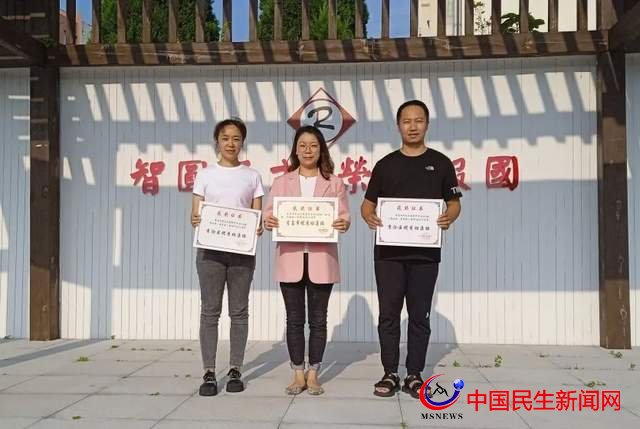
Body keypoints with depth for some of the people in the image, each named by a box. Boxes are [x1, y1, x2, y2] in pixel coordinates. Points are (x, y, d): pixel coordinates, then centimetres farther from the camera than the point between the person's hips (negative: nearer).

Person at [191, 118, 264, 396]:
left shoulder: (252, 176, 8)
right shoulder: (205, 175, 7)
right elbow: (195, 214, 5)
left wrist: (258, 228, -15)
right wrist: (196, 221, -18)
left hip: (242, 250, 0)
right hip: (210, 249, 0)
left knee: (239, 311, 5)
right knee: (210, 311, 1)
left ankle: (235, 371, 14)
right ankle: (209, 373, 6)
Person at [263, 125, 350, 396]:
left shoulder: (334, 183, 8)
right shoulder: (282, 182, 10)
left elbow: (344, 216, 2)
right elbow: (268, 214, 4)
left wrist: (343, 223, -21)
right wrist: (269, 222, -19)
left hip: (321, 258, -1)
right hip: (290, 258, 1)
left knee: (318, 319, 5)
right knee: (294, 319, 5)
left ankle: (313, 375, 16)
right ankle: (298, 375, 16)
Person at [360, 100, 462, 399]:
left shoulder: (441, 163, 7)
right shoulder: (385, 164, 9)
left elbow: (454, 203, 8)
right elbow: (368, 203, 10)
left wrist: (449, 218, -15)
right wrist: (369, 217, -12)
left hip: (425, 252, -1)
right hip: (388, 251, 1)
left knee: (419, 315, 6)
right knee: (389, 314, 4)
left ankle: (414, 375, 16)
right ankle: (390, 374, 14)